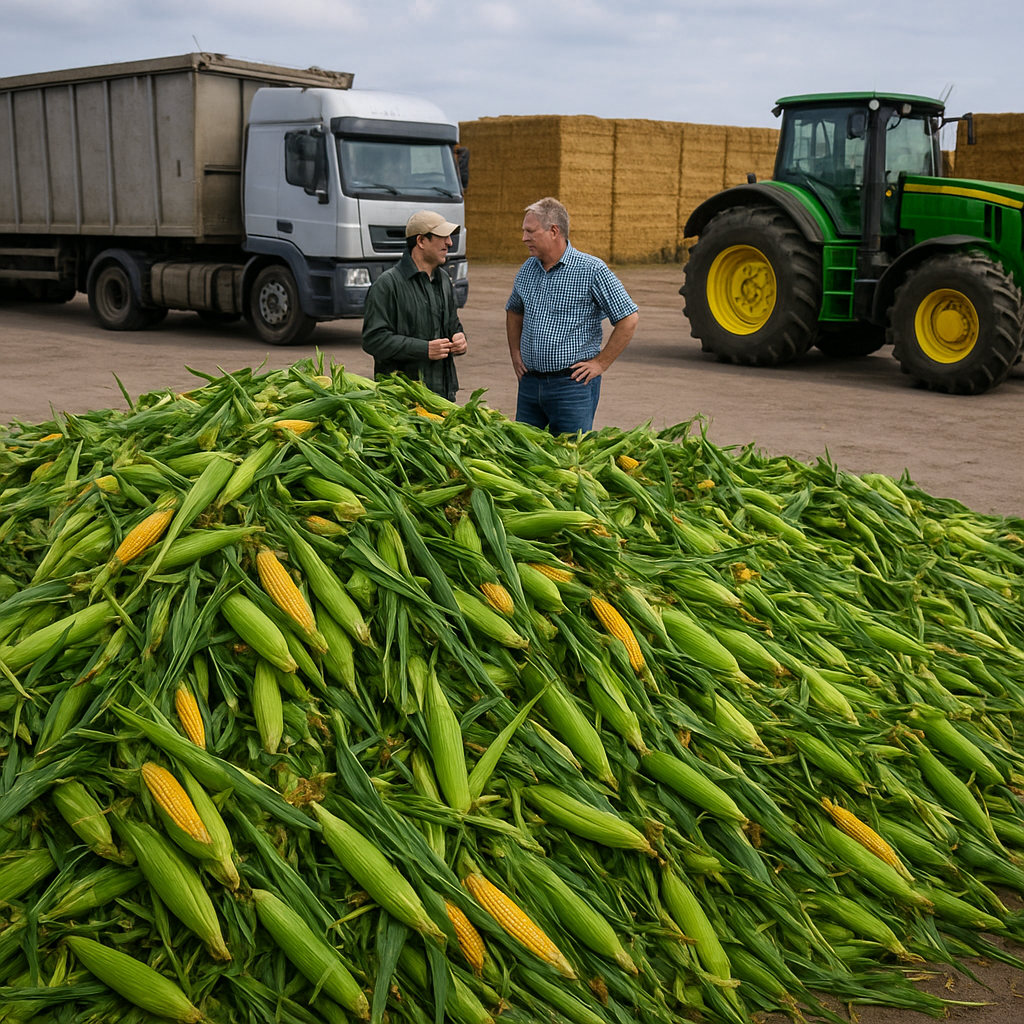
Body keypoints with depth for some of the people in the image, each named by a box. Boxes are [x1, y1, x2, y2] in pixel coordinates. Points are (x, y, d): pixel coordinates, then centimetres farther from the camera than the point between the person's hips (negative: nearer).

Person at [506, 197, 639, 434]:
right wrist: (515, 353, 16)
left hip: (573, 385, -6)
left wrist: (600, 363, -9)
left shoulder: (592, 270, -9)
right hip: (529, 383, 6)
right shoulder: (527, 270, 9)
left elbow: (629, 318, -9)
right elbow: (514, 311, 28)